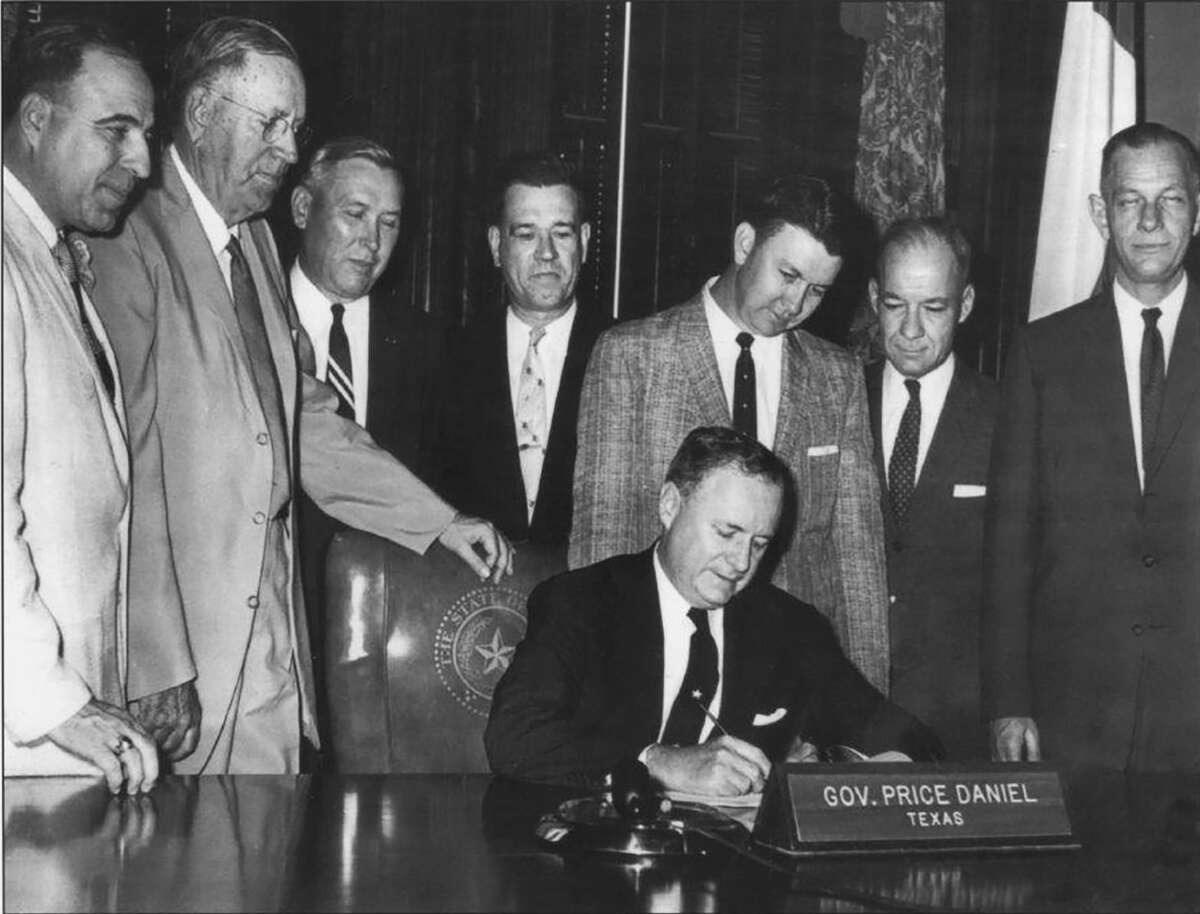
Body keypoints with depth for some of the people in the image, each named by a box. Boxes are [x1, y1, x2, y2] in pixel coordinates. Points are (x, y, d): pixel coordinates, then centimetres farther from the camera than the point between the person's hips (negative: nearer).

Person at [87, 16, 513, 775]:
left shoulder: (256, 242, 16)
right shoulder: (132, 243, -13)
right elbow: (124, 454, -17)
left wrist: (442, 522, 15)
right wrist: (157, 667, -19)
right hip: (176, 638, -8)